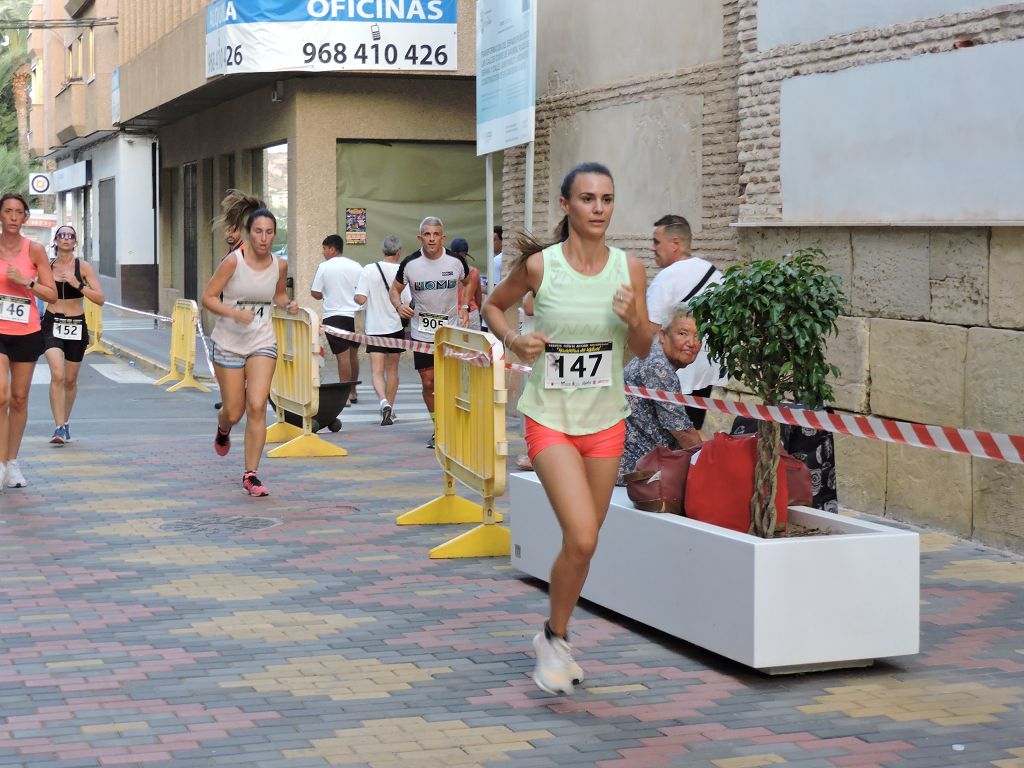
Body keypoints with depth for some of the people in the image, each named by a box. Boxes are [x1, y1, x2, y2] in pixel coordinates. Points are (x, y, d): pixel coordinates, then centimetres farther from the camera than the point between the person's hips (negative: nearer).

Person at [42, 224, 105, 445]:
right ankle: (59, 427, -19)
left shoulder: (83, 267, -3)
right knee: (57, 375, -19)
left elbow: (100, 299, -10)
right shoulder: (47, 266, 1)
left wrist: (77, 284, -20)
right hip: (52, 324, -1)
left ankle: (65, 422, 35)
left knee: (70, 379, 13)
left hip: (76, 327, 1)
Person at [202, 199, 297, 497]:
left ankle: (251, 474, -4)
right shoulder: (233, 261, -13)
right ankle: (223, 429, 46)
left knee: (257, 406, -13)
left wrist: (287, 304, -2)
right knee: (234, 412, 6)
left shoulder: (279, 265, -1)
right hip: (228, 343, -2)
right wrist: (235, 313, -25)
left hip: (262, 343, 2)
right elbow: (208, 297, -11)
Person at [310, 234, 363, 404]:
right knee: (353, 354, 16)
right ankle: (353, 392, 25)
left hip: (334, 315, -4)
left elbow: (315, 293, -3)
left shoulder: (324, 267, -5)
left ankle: (345, 396, -10)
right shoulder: (357, 266, 6)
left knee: (342, 355, -7)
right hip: (355, 315, 4)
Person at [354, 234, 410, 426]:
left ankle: (384, 402, -26)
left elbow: (360, 299, -13)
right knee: (392, 369, 16)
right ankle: (390, 408, 22)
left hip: (374, 328, -1)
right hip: (395, 327, 1)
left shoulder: (368, 270, -8)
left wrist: (355, 296, 10)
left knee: (377, 372, -2)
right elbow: (407, 303, -8)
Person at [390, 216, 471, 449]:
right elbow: (395, 289, 7)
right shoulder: (410, 263, -6)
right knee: (428, 383, 3)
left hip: (451, 331, 0)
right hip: (422, 332, 0)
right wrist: (399, 305, -14)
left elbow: (468, 283, 15)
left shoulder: (456, 261, -5)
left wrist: (465, 307, 2)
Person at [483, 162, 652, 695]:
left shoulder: (629, 268, -2)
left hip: (606, 421, 4)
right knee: (582, 539, -17)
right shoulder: (539, 265, -9)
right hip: (550, 417, -3)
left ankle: (555, 638, 34)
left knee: (583, 542, 11)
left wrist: (635, 321, -16)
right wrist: (515, 341, -9)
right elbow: (493, 305, 10)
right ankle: (554, 637, 7)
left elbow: (643, 350, 5)